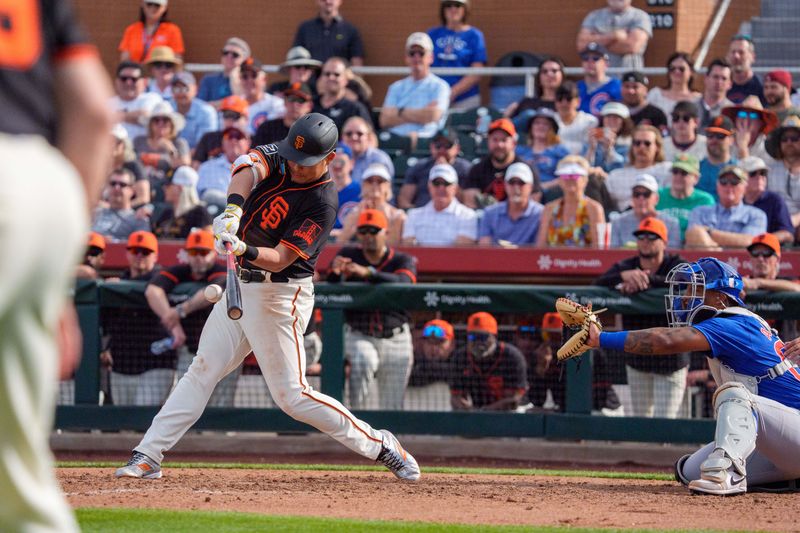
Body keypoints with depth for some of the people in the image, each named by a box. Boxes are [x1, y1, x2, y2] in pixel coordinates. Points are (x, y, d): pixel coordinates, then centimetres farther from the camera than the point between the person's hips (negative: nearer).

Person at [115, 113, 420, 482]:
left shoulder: (323, 204, -18)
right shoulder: (276, 160, -1)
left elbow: (280, 258, -25)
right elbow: (249, 171, -24)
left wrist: (245, 250, -44)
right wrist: (233, 209, -43)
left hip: (279, 295, -6)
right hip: (241, 285, 6)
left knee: (291, 395, -6)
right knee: (202, 371, 5)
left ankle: (379, 446, 6)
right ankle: (148, 456, 6)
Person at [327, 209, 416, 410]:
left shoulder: (403, 260, 0)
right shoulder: (349, 255, 3)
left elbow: (402, 283, -24)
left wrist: (367, 272, -41)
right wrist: (335, 272, -36)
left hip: (395, 341, 1)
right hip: (359, 336, -1)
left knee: (391, 408, 3)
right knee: (363, 362, -35)